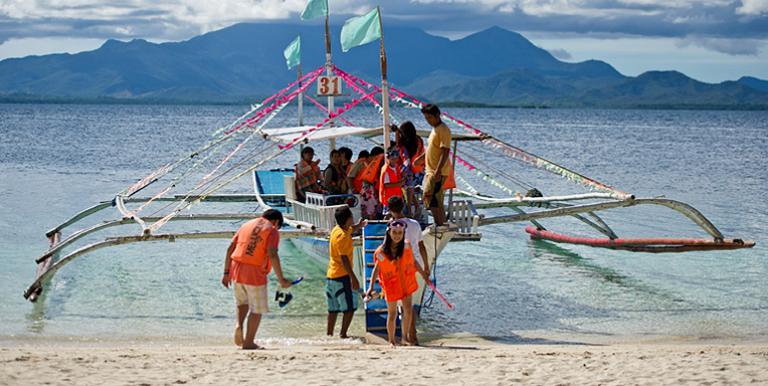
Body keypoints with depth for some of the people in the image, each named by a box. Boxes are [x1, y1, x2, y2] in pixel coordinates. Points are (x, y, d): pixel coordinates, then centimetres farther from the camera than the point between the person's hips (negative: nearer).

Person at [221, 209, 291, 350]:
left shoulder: (246, 225, 17)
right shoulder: (272, 230, 1)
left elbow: (230, 249, 13)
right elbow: (272, 255, -14)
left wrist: (226, 273, 16)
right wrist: (281, 280, -13)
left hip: (236, 271, 5)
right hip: (255, 273, -5)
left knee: (242, 303, 26)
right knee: (257, 310, 9)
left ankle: (239, 325, 1)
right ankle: (249, 342, 9)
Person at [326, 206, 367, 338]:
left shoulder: (337, 229, 10)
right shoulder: (342, 236, -17)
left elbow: (348, 230, 37)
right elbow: (344, 259, -22)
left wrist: (358, 226, 23)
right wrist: (353, 278, -23)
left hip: (331, 275, 9)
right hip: (342, 276, -9)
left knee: (334, 308, 14)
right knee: (350, 307, -4)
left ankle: (329, 334, 15)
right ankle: (343, 334, -6)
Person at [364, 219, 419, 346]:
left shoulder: (406, 246, -9)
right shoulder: (382, 252, -16)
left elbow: (412, 261, 7)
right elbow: (376, 269, -7)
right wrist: (371, 287, -11)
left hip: (405, 282, 2)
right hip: (391, 284, -2)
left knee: (408, 309, -1)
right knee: (392, 313, 7)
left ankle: (405, 337, 16)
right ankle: (391, 341, 21)